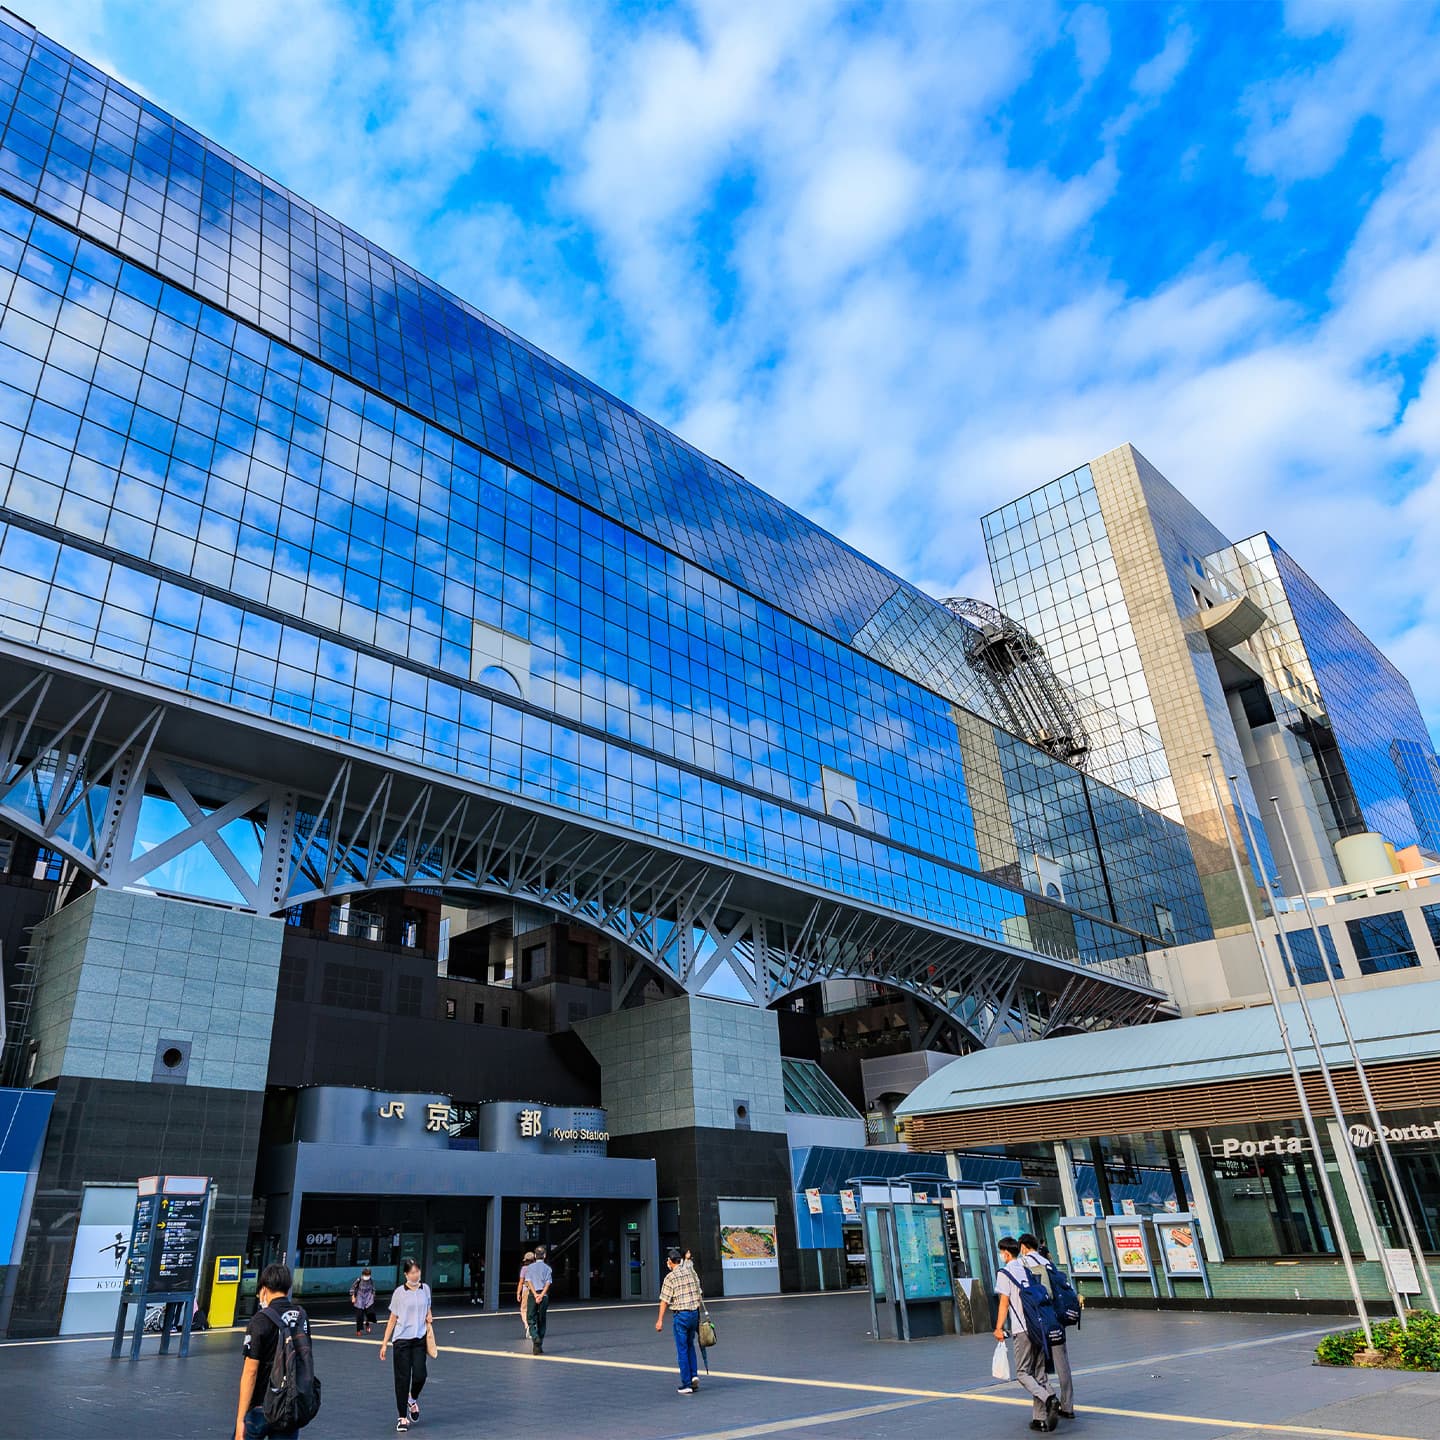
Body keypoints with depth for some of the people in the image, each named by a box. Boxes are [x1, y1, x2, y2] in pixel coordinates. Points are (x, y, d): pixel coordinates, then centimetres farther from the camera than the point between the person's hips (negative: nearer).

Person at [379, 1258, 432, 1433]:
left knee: (420, 1375, -6)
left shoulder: (425, 1289, 4)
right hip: (402, 1340, -2)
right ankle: (403, 1417, 16)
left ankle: (413, 1399, 27)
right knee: (402, 1379, 1)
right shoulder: (399, 1292, -4)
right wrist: (384, 1343, 1)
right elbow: (393, 1319, 2)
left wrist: (429, 1319, -1)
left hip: (420, 1339, 2)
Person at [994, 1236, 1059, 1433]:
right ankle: (1040, 1418, 8)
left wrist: (999, 1328, -5)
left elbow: (1004, 1303, -9)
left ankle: (1049, 1399, -22)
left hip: (1022, 1329, -6)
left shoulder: (1005, 1273, -4)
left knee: (1023, 1373, 0)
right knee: (1039, 1372, 12)